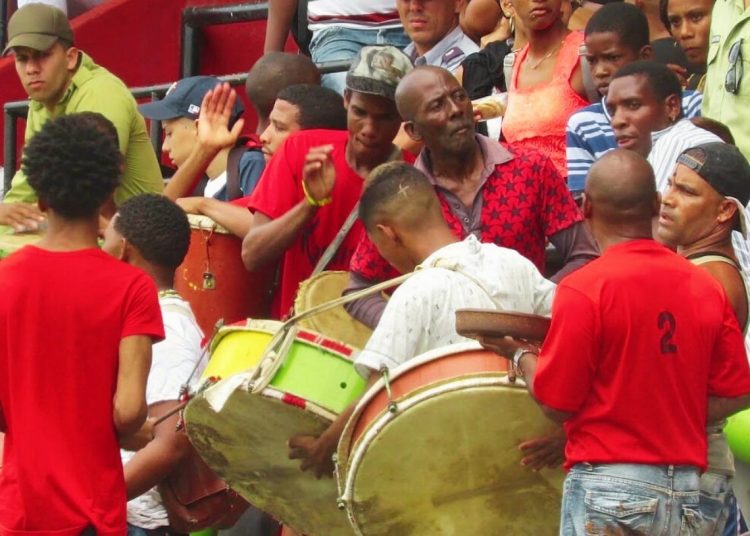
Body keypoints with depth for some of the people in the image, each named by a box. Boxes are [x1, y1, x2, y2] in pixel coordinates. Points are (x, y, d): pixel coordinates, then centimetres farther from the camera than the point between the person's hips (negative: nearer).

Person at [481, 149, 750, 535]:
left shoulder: (584, 290, -12)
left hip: (608, 488, -5)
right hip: (685, 491, 5)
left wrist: (520, 355, 10)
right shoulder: (707, 287, 3)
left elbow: (556, 404, -7)